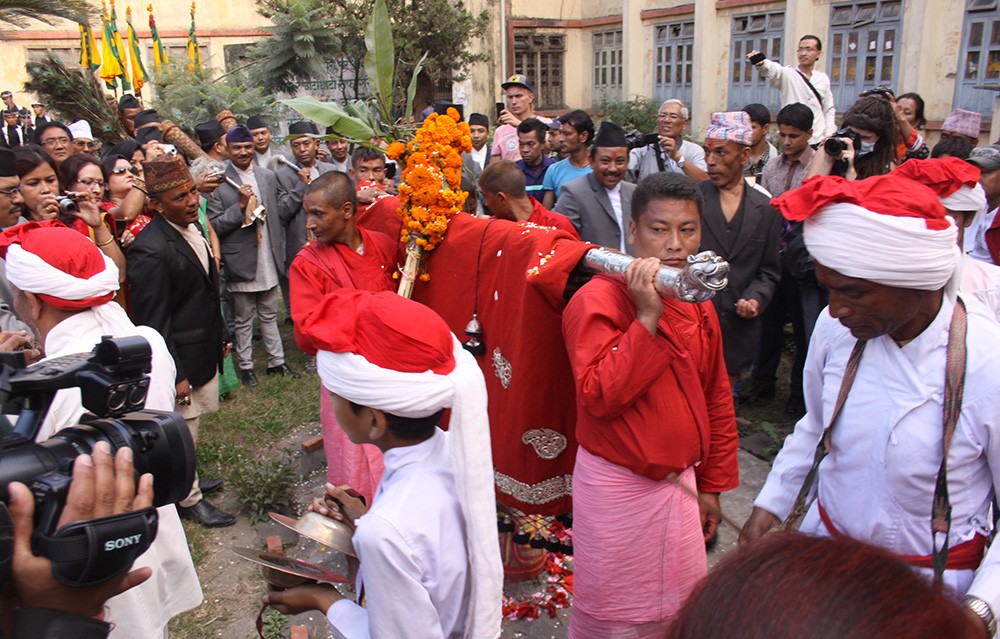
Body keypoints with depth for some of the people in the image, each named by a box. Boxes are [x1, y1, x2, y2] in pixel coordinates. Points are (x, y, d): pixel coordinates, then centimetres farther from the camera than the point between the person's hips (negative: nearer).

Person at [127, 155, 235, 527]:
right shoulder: (151, 250, -25)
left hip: (205, 350, 8)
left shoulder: (192, 227, 3)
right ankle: (189, 500, 28)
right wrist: (175, 374, -18)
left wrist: (219, 337, 19)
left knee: (192, 427, 23)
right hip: (180, 359, -8)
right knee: (183, 430, 10)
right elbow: (152, 322, -21)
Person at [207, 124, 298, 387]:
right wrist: (240, 206, -22)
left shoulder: (268, 176, 6)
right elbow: (214, 226, -14)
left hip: (268, 260, 5)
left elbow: (282, 211, 10)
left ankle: (276, 362, 29)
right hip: (241, 262, -4)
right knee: (244, 320, 9)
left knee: (269, 316, 18)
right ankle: (246, 367, 23)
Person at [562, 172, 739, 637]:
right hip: (618, 489, -6)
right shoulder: (597, 301, -17)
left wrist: (711, 485, 13)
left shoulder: (698, 303, 4)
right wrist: (648, 316, -29)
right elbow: (599, 397, -28)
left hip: (681, 482, 6)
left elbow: (717, 398, 12)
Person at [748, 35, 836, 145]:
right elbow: (774, 70, -22)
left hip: (818, 141, 3)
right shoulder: (788, 74, 1)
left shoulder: (823, 78, 13)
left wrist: (829, 133, 3)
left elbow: (829, 109, 17)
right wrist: (761, 63, -44)